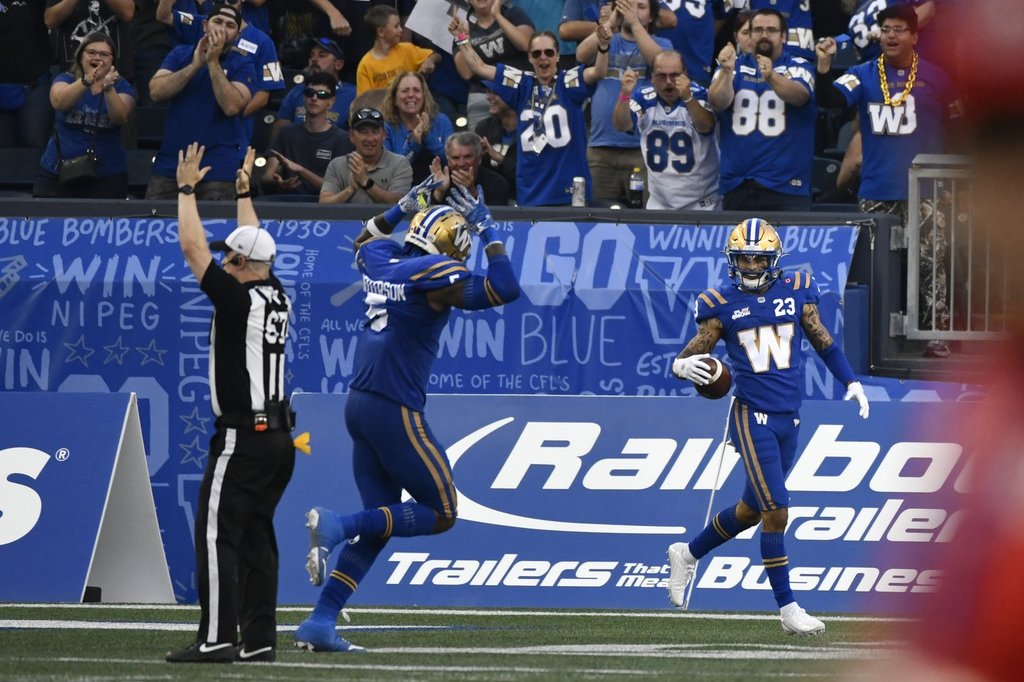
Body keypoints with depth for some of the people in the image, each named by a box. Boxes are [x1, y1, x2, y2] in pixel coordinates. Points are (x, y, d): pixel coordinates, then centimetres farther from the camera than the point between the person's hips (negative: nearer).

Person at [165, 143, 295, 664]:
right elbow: (256, 248, 27)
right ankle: (259, 640, 7)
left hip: (242, 437, -9)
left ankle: (216, 639, -16)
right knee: (256, 537, 10)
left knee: (217, 534, -9)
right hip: (279, 437, 9)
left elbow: (192, 248, -8)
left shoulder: (238, 297, -13)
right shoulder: (277, 298, 9)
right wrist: (243, 193, 35)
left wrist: (187, 190, 2)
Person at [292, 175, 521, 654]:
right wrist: (486, 230, -3)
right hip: (396, 412, -9)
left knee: (381, 521, 12)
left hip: (359, 404, 9)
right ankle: (335, 526, -13)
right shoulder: (433, 276, -13)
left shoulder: (381, 260, 10)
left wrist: (405, 206, 34)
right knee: (441, 514, 1)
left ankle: (320, 623, 5)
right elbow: (503, 290, -13)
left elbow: (366, 239, 36)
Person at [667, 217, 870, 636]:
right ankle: (788, 608, -5)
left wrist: (851, 382, 10)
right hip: (752, 416, -4)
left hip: (789, 419, 4)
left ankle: (687, 554, 38)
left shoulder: (796, 293, 5)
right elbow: (694, 352, -2)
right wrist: (682, 366, -25)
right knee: (775, 511, -11)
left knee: (753, 509, 15)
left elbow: (823, 342, 16)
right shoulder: (722, 305, -2)